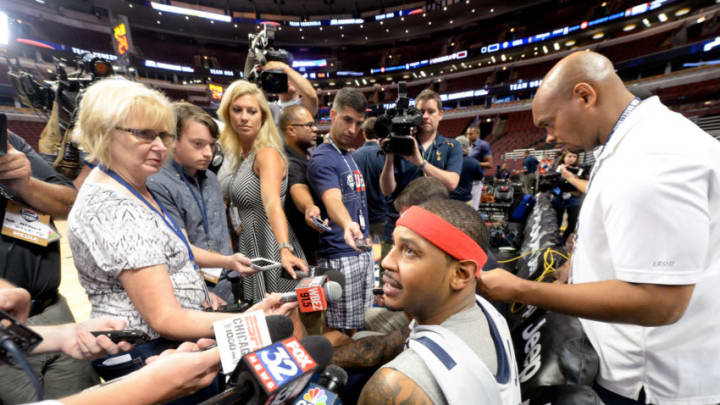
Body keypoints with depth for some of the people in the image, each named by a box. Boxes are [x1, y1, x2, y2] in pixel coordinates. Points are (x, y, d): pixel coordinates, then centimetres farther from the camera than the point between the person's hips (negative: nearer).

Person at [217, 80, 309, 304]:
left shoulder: (267, 154, -17)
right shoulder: (232, 153, 6)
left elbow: (272, 203, -33)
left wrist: (286, 251, -47)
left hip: (270, 250, -7)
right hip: (246, 248, 7)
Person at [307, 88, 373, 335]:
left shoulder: (350, 157, 13)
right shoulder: (323, 158, -14)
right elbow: (332, 200, -36)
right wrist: (347, 225, -51)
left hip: (363, 253, 9)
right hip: (340, 257, -8)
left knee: (358, 326, 19)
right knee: (340, 331, 2)